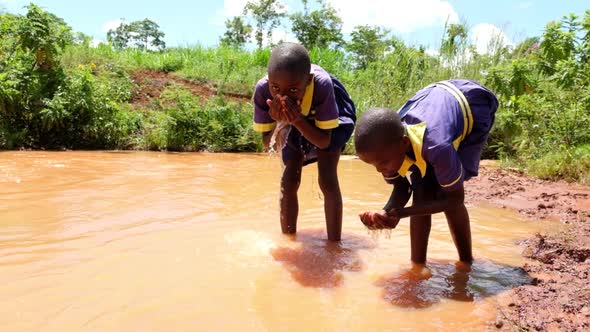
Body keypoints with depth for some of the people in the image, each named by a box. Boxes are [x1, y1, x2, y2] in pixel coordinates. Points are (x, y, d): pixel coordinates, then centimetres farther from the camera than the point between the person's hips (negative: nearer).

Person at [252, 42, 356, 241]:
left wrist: (297, 121, -47)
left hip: (333, 119, -2)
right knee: (288, 181, -3)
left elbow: (324, 141, -31)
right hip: (294, 123, 3)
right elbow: (267, 143, -25)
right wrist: (279, 122, -45)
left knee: (328, 181, -14)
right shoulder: (262, 89, -35)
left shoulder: (322, 84, -42)